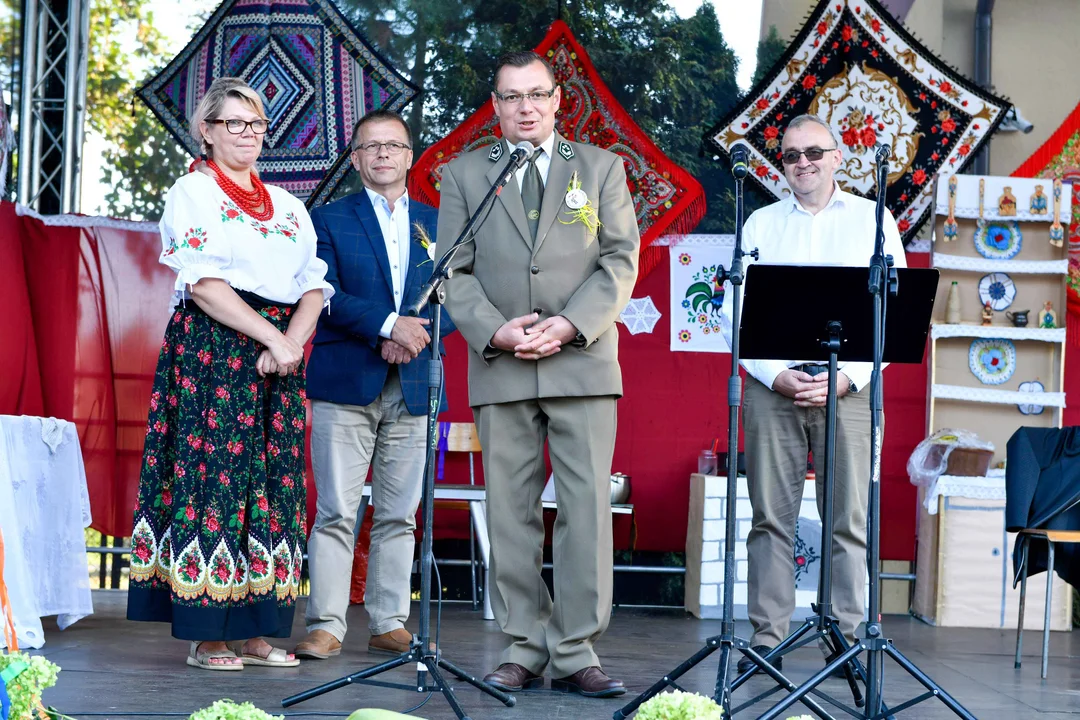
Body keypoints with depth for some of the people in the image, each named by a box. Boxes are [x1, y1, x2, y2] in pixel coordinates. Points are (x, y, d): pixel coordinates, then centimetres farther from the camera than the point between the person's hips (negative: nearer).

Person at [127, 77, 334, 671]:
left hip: (281, 350, 5)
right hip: (212, 348, -5)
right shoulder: (192, 193, 3)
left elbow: (314, 288, 11)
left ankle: (253, 630, 3)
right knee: (213, 473, -10)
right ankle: (206, 634, -7)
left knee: (271, 482, 1)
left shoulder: (288, 206, 20)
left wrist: (293, 342, -8)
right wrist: (271, 337, -15)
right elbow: (203, 284, -9)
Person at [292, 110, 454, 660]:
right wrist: (387, 324, -17)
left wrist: (415, 336, -10)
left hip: (414, 387, 3)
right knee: (336, 511, -5)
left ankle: (390, 624, 11)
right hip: (345, 385, -3)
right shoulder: (329, 219, 7)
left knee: (399, 515, 5)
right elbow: (324, 294, -5)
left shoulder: (437, 224, 16)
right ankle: (325, 625, -2)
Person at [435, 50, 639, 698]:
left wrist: (571, 325, -11)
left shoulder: (602, 168, 12)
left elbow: (621, 260, 4)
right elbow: (455, 270, 7)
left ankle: (577, 653, -2)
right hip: (500, 366, 1)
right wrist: (494, 331, -10)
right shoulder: (464, 174, 13)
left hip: (584, 361, -1)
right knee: (511, 513, 1)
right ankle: (526, 649, 7)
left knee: (588, 509, -6)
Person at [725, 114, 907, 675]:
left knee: (850, 520, -4)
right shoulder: (760, 224, 13)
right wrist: (774, 375, -7)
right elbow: (734, 310, 7)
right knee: (770, 517, 0)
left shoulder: (873, 220, 10)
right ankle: (766, 638, 4)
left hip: (849, 387, -1)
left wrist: (849, 376, -9)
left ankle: (849, 639, 0)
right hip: (772, 385, 1)